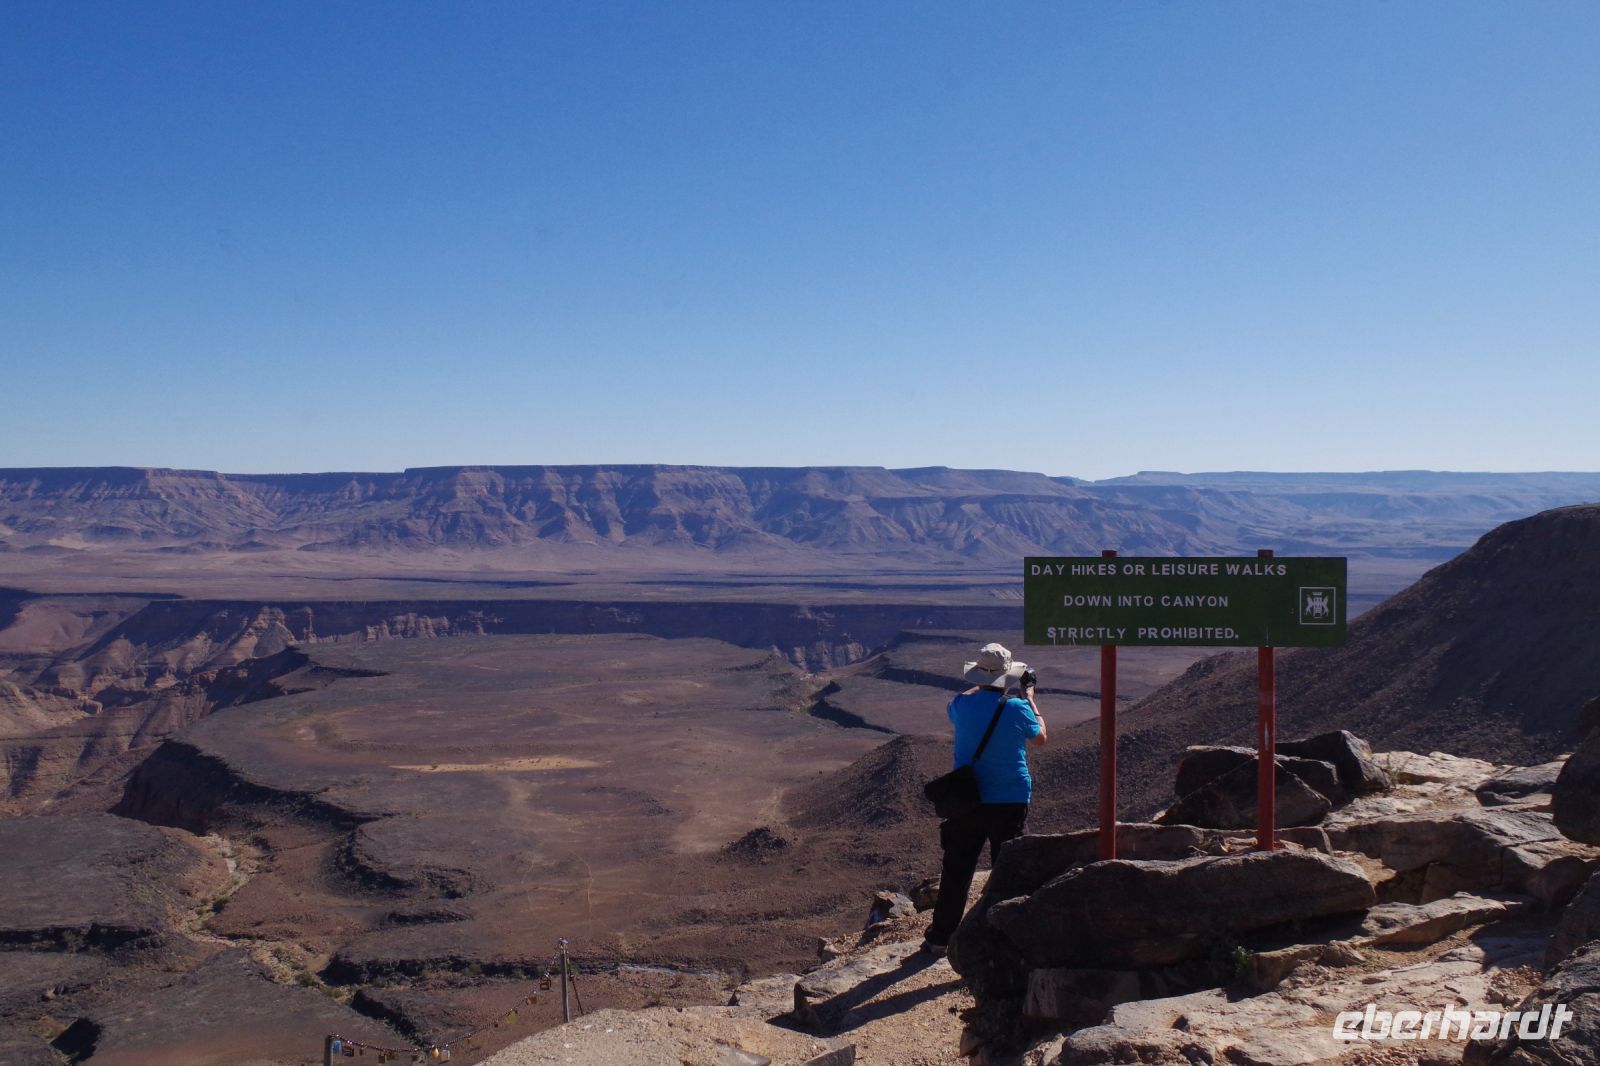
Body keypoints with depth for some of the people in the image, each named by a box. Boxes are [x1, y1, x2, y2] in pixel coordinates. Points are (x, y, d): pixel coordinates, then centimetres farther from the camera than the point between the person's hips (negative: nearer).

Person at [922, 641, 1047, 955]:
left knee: (956, 871, 10)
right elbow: (1040, 738, 9)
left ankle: (940, 937, 17)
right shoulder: (1017, 709, -11)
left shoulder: (962, 705, -5)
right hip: (1010, 802, -2)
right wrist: (1029, 696, 16)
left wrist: (982, 688, 26)